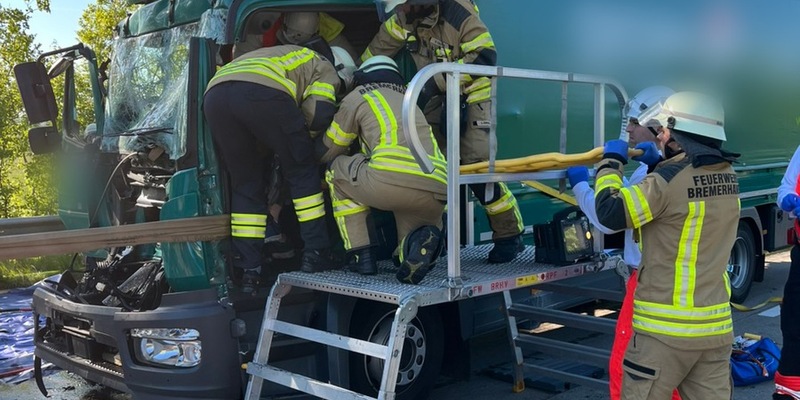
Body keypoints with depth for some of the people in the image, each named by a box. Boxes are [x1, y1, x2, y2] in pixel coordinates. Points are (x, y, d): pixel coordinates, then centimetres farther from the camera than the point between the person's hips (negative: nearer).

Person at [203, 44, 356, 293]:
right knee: (302, 172, 13)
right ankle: (316, 256, 12)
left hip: (214, 95, 6)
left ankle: (248, 271, 12)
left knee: (245, 183, 17)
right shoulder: (326, 69, 26)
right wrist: (294, 133, 26)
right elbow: (319, 115, 7)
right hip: (262, 92, -6)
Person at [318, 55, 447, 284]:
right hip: (437, 193, 4)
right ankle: (422, 238, -6)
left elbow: (327, 151, 30)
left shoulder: (358, 96, 22)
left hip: (391, 182, -4)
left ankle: (362, 256, 14)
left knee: (338, 170, 24)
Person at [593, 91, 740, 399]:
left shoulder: (668, 181, -17)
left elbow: (610, 213, -12)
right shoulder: (727, 177, 6)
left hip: (667, 327, -7)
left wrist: (611, 163, 1)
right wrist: (658, 162, 18)